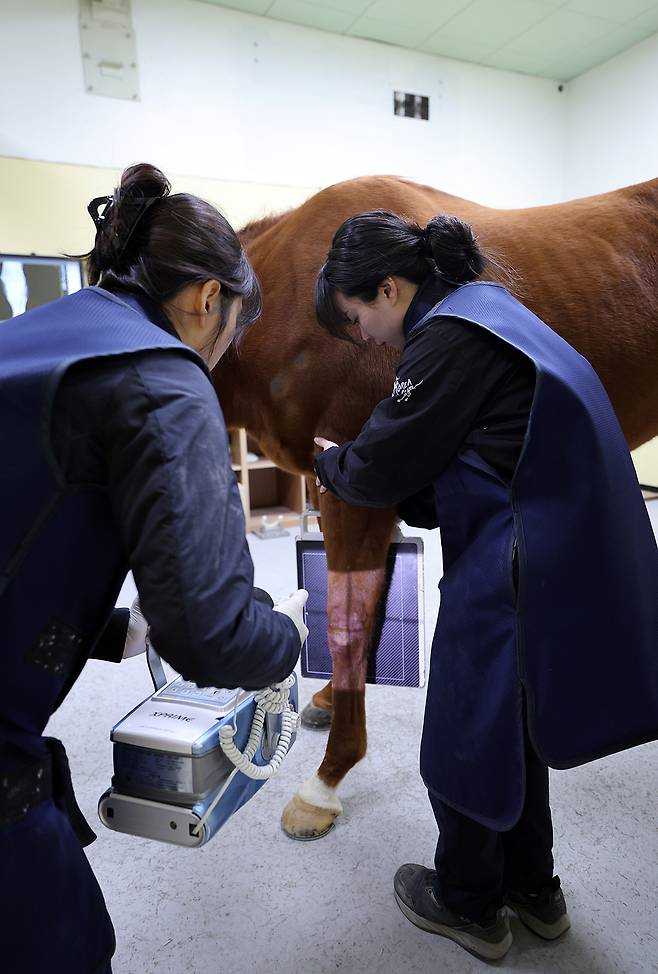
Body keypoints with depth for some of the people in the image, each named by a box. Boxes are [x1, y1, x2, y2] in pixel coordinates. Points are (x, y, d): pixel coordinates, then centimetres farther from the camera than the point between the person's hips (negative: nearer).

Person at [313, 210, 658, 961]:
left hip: (512, 573, -10)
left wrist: (333, 465, 6)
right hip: (561, 558, 10)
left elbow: (385, 465, -15)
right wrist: (358, 469, 8)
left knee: (466, 732, 11)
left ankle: (467, 904, 36)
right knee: (512, 722, 24)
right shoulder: (486, 309, 13)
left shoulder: (449, 335, -18)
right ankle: (533, 888, 44)